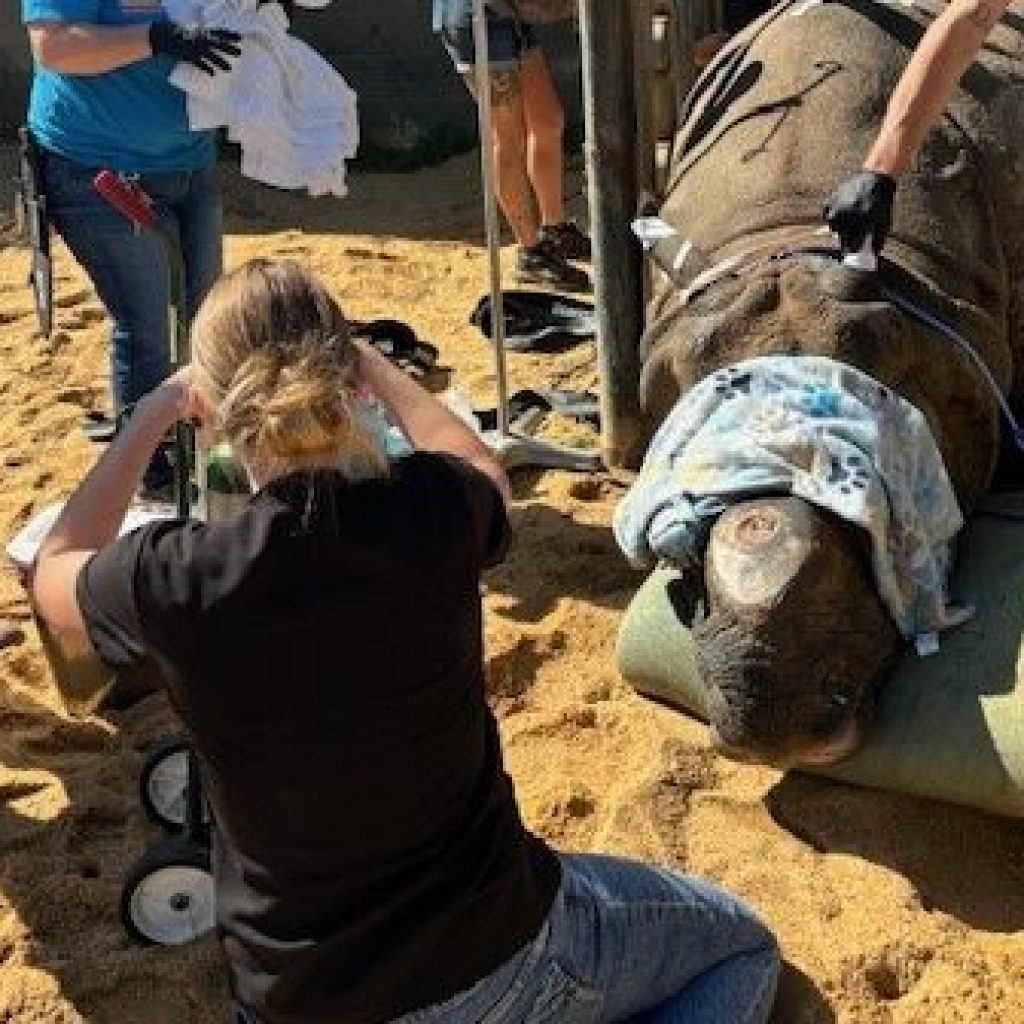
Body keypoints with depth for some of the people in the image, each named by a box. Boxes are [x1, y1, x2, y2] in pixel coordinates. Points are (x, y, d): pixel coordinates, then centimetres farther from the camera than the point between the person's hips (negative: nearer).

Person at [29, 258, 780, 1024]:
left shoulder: (172, 583, -21)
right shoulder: (433, 515, -20)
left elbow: (55, 572, 7)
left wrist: (154, 414, 13)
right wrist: (377, 371, 20)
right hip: (495, 955, -3)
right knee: (743, 949, 20)